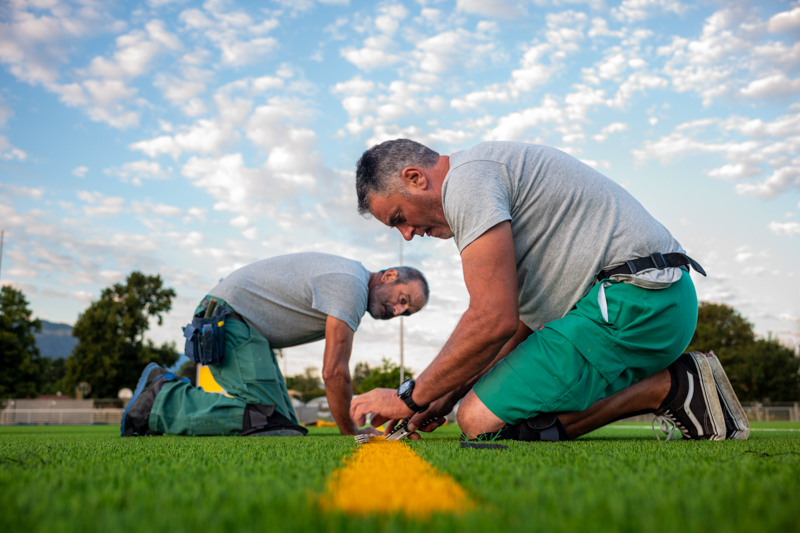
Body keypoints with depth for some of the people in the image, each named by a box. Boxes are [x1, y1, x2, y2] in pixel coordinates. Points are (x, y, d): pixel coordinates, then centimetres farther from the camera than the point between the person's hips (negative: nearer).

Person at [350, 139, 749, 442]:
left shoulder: (467, 178, -10)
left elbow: (493, 321, -19)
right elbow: (522, 316, 24)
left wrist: (409, 398, -6)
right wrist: (450, 395, 18)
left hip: (632, 302, -11)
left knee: (482, 421, -13)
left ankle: (664, 388, -7)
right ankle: (670, 380, 8)